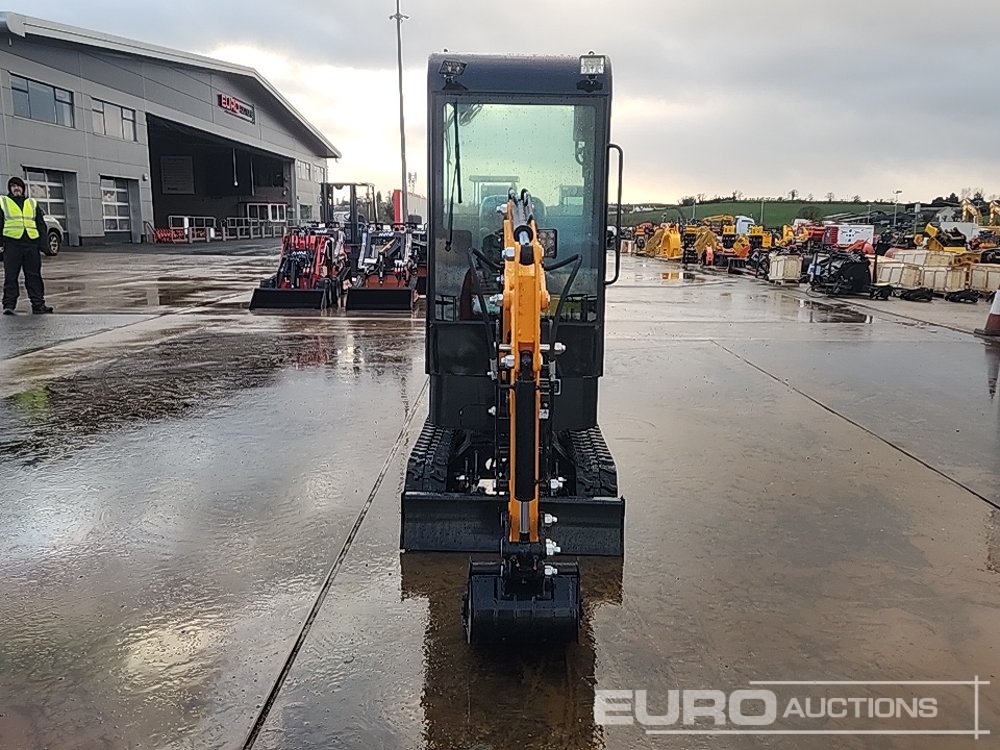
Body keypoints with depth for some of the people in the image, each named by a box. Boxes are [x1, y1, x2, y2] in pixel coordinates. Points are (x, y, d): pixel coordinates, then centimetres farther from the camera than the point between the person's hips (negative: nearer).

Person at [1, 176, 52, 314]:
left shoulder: (33, 203, 18)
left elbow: (41, 225, 16)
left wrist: (42, 242, 5)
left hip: (32, 243, 2)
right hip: (12, 243, -2)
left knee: (34, 275, 3)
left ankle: (38, 303, 7)